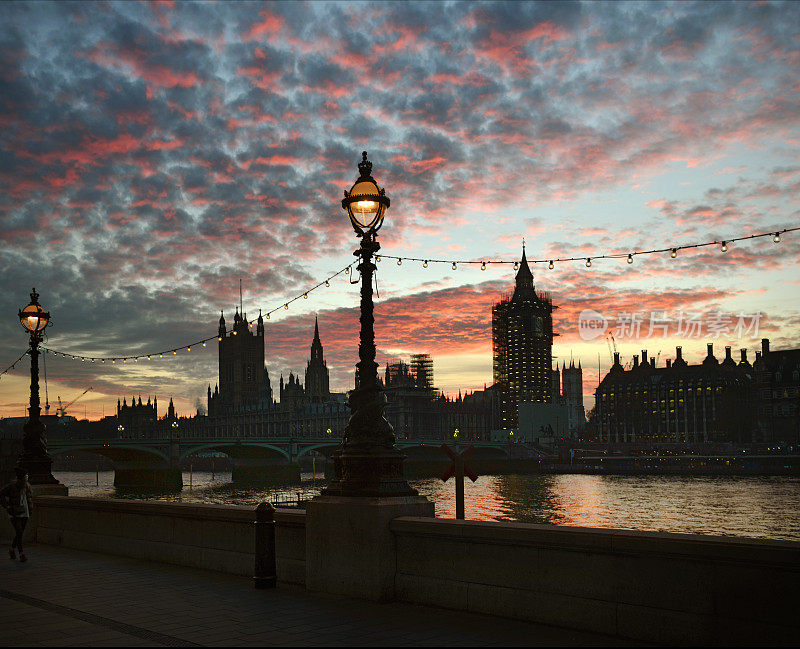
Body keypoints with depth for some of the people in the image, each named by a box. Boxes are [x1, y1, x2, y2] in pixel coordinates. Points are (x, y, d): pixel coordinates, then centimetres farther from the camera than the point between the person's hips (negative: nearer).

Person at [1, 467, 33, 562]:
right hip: (15, 514, -5)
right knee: (19, 533, -12)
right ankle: (22, 554, -9)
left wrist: (30, 507, 14)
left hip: (25, 514, 6)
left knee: (20, 533, 11)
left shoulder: (27, 486, 5)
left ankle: (11, 550, 32)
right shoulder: (11, 487, -11)